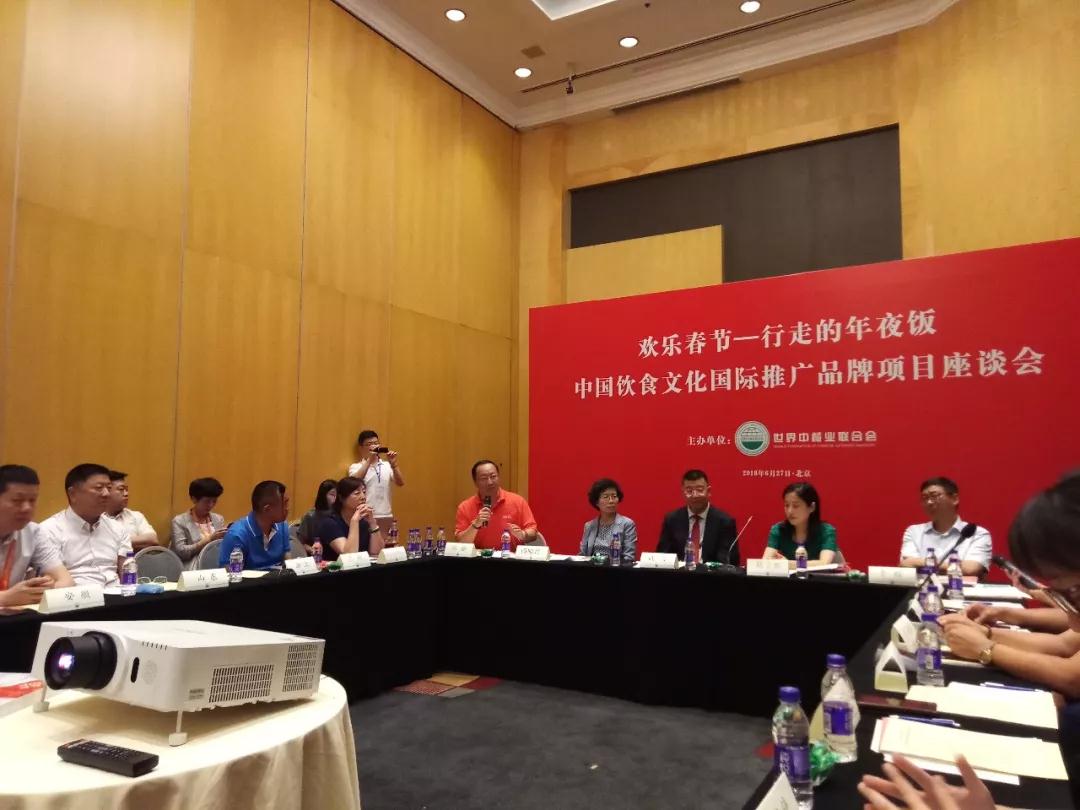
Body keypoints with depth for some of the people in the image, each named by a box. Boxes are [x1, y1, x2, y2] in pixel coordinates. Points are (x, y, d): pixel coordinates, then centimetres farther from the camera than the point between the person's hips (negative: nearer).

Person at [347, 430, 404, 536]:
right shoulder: (356, 467, 3)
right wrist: (369, 460, -20)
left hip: (386, 516, 3)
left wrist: (393, 464, -17)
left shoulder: (387, 465, 11)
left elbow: (400, 483, -2)